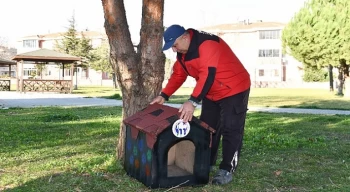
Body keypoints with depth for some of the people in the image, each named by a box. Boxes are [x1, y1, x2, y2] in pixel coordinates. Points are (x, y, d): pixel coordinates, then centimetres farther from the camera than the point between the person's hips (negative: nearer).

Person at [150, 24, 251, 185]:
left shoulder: (207, 44, -29)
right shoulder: (183, 52, 1)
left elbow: (207, 74, -36)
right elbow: (178, 75, 7)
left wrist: (193, 102, -41)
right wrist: (164, 96, -2)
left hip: (234, 90, -9)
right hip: (212, 94, 9)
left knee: (230, 130, -6)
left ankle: (227, 169, 2)